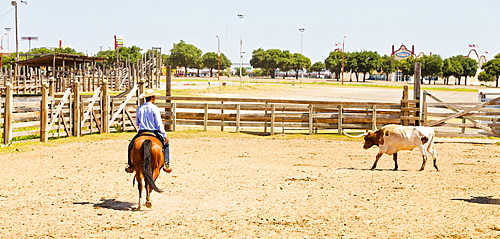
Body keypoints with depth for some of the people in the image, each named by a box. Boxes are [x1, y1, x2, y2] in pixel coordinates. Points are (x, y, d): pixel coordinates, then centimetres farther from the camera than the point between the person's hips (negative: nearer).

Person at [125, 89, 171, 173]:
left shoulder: (139, 109, 2)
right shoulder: (154, 108, -10)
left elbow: (137, 123, 12)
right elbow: (159, 124, -12)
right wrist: (165, 135, -4)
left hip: (141, 133, 3)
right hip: (154, 133, -3)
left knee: (131, 145, 26)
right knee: (166, 143, 20)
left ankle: (131, 165, 18)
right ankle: (166, 164, 10)